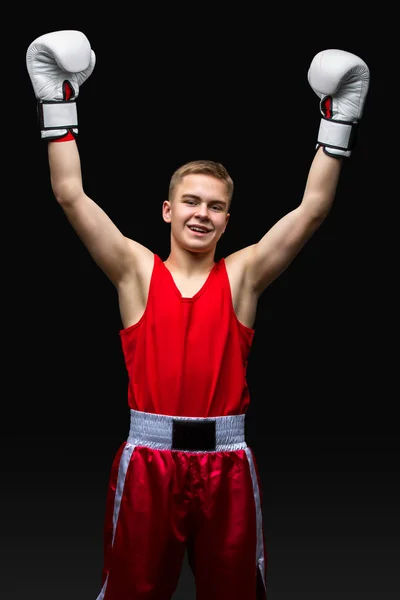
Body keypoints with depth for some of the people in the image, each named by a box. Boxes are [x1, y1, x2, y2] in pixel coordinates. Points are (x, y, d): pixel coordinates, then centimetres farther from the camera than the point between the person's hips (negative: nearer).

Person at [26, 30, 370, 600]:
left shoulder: (243, 273, 5)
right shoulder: (136, 270, 3)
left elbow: (314, 208, 1)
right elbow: (71, 195, -3)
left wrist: (338, 120, -1)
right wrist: (58, 103, -4)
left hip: (225, 459, 1)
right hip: (148, 456, -1)